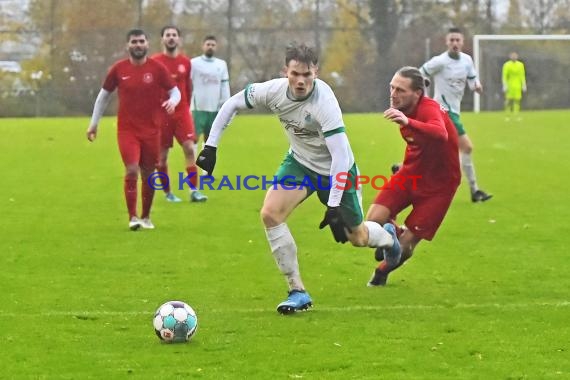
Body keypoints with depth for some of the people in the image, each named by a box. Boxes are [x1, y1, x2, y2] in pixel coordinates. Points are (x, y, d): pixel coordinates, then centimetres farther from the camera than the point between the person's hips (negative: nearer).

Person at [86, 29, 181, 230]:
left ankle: (146, 217, 24)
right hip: (127, 130, -1)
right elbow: (104, 94, 12)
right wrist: (94, 123, 12)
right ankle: (132, 217, -10)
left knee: (148, 174, 8)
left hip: (151, 130, 1)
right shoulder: (118, 69, 0)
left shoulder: (157, 68, -2)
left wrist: (172, 101, -21)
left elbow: (175, 91, 4)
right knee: (132, 171, -16)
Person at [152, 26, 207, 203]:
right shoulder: (155, 62, -4)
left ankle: (194, 190, -11)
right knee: (162, 155, 4)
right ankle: (167, 192, 17)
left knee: (189, 148, -12)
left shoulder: (185, 62, 5)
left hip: (182, 112, 2)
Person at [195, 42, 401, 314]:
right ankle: (297, 292, -8)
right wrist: (210, 146, -7)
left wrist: (334, 207, -39)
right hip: (300, 162, 4)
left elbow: (341, 156, -37)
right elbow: (232, 104, -4)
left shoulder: (323, 102, -36)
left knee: (357, 237, 10)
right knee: (270, 213, -20)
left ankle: (388, 237, 51)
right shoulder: (274, 90, -21)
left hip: (335, 170, -4)